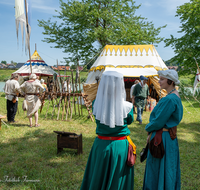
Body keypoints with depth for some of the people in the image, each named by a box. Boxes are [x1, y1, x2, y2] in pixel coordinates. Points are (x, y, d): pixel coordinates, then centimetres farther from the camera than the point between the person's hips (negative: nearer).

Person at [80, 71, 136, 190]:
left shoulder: (96, 104, -13)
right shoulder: (127, 107, -18)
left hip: (101, 145, 2)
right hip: (120, 146, -2)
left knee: (98, 179, 21)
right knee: (117, 179, 17)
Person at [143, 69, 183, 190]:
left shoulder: (169, 99, -25)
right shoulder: (176, 96, 7)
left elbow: (158, 122, -23)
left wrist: (148, 128, -2)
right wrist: (152, 132, 8)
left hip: (163, 139, -10)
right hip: (170, 136, 10)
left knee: (159, 170, 6)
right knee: (168, 168, 22)